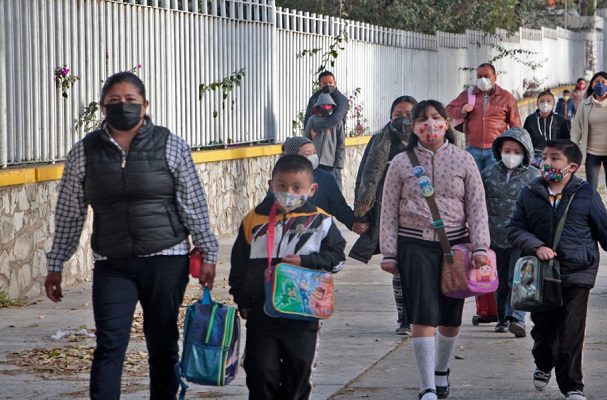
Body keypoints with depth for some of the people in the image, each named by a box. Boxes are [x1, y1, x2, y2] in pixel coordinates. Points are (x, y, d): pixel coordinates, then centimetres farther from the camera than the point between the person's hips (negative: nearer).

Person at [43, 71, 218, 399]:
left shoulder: (171, 147, 0)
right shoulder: (84, 153, 3)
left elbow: (194, 205, 3)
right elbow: (69, 214, 8)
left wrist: (207, 254, 0)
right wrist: (55, 265, 8)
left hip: (166, 261, 0)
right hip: (111, 265, 0)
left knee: (163, 343, 8)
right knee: (109, 345, -8)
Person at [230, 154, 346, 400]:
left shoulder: (320, 221, -2)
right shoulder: (254, 220, 3)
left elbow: (337, 257, -1)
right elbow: (239, 265, 10)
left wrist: (305, 261, -15)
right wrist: (243, 301, 7)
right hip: (262, 311, 0)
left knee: (298, 370, 9)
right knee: (261, 371, -3)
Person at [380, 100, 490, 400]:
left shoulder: (463, 161, 5)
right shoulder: (401, 163, 3)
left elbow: (477, 207, 4)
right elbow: (389, 211, 4)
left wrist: (480, 247, -5)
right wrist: (389, 253, 0)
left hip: (454, 244, 2)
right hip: (415, 246, -2)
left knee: (451, 317, 10)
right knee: (423, 316, -10)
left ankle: (442, 371, 34)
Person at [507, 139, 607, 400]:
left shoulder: (586, 194, -1)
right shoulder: (530, 194, 2)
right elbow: (515, 229, 2)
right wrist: (536, 246, -14)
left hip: (576, 273, -2)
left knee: (571, 332, -6)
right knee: (543, 327, 15)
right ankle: (543, 365, 44)